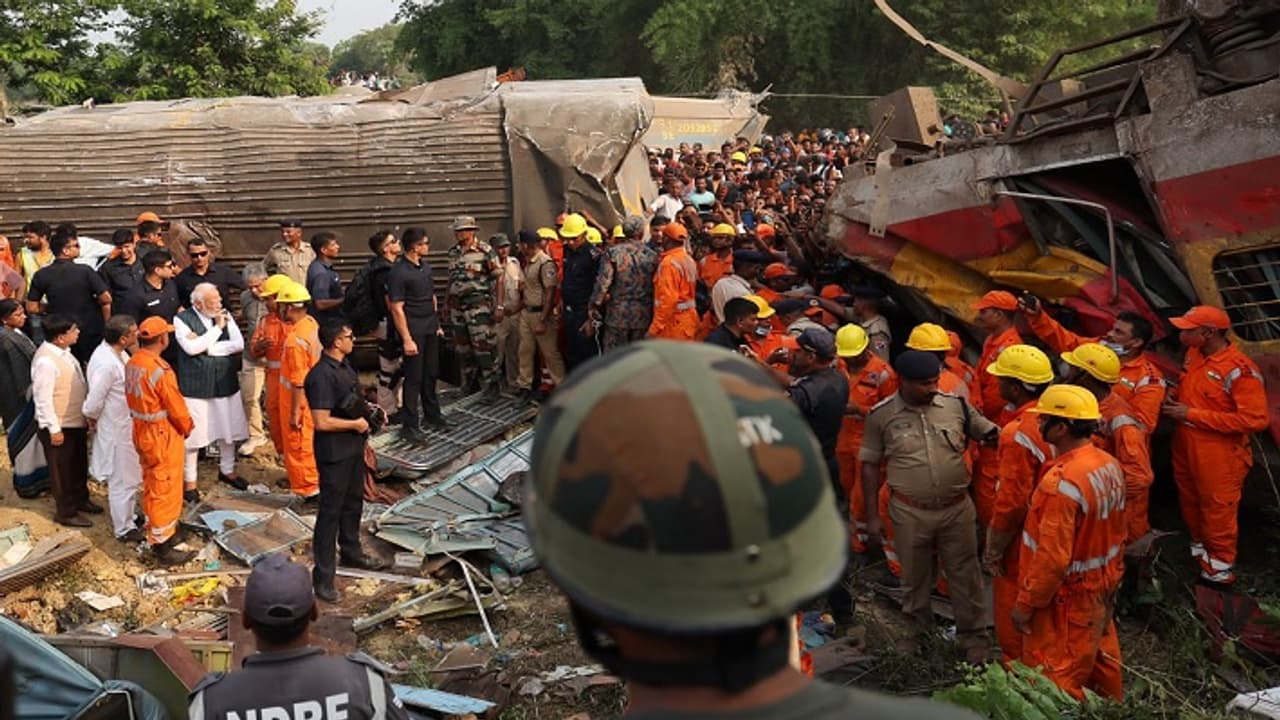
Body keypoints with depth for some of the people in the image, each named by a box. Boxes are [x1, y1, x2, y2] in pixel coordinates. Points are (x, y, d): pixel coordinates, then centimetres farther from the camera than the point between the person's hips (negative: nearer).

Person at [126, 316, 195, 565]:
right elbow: (176, 407, -17)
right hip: (163, 434, -9)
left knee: (151, 485, 22)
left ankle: (155, 532, 36)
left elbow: (135, 398, 8)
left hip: (142, 430, 9)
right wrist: (187, 427, 1)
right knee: (166, 489, 1)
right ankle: (163, 545, 9)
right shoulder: (160, 370, -25)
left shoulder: (132, 363, 0)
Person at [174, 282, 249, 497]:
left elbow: (239, 344, -7)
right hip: (196, 386, -4)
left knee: (228, 429, 16)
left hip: (226, 383, 5)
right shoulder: (182, 319, -7)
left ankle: (227, 470, 36)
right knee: (193, 433, 2)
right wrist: (217, 328, -16)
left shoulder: (225, 316, 4)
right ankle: (189, 480, 17)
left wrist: (206, 346, -14)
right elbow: (191, 348, -21)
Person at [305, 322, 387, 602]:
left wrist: (367, 409, 4)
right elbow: (322, 422, -27)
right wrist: (355, 424, -17)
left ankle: (352, 553, 42)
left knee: (353, 503, 23)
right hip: (334, 453, -9)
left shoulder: (344, 366, 6)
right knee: (330, 511, -1)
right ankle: (323, 576, 7)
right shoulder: (321, 375, -24)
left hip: (353, 448, 9)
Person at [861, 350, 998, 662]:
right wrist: (873, 517, -1)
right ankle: (918, 632, 38)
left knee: (965, 576, 12)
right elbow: (870, 466, -1)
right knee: (915, 578, 17)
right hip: (910, 513, -1)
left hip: (957, 508, 1)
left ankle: (972, 636, 29)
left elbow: (991, 433, 7)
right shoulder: (882, 415, -7)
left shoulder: (955, 405, -4)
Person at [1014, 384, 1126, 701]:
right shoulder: (1110, 465, -2)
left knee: (1055, 681, 5)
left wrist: (1025, 604, -16)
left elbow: (1052, 558, -27)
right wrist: (1112, 579, 20)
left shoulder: (1062, 482, -29)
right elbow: (1117, 533, 9)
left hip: (1065, 597, -9)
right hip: (1102, 587, 9)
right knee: (1099, 660, 27)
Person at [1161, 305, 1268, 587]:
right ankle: (1199, 551, 42)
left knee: (1218, 514, 8)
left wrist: (1192, 415, -24)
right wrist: (1174, 402, -5)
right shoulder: (1193, 354, 2)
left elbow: (1256, 419, -25)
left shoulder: (1240, 370, -23)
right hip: (1185, 449, 8)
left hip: (1219, 458, -7)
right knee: (1190, 505, 22)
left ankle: (1219, 570, 25)